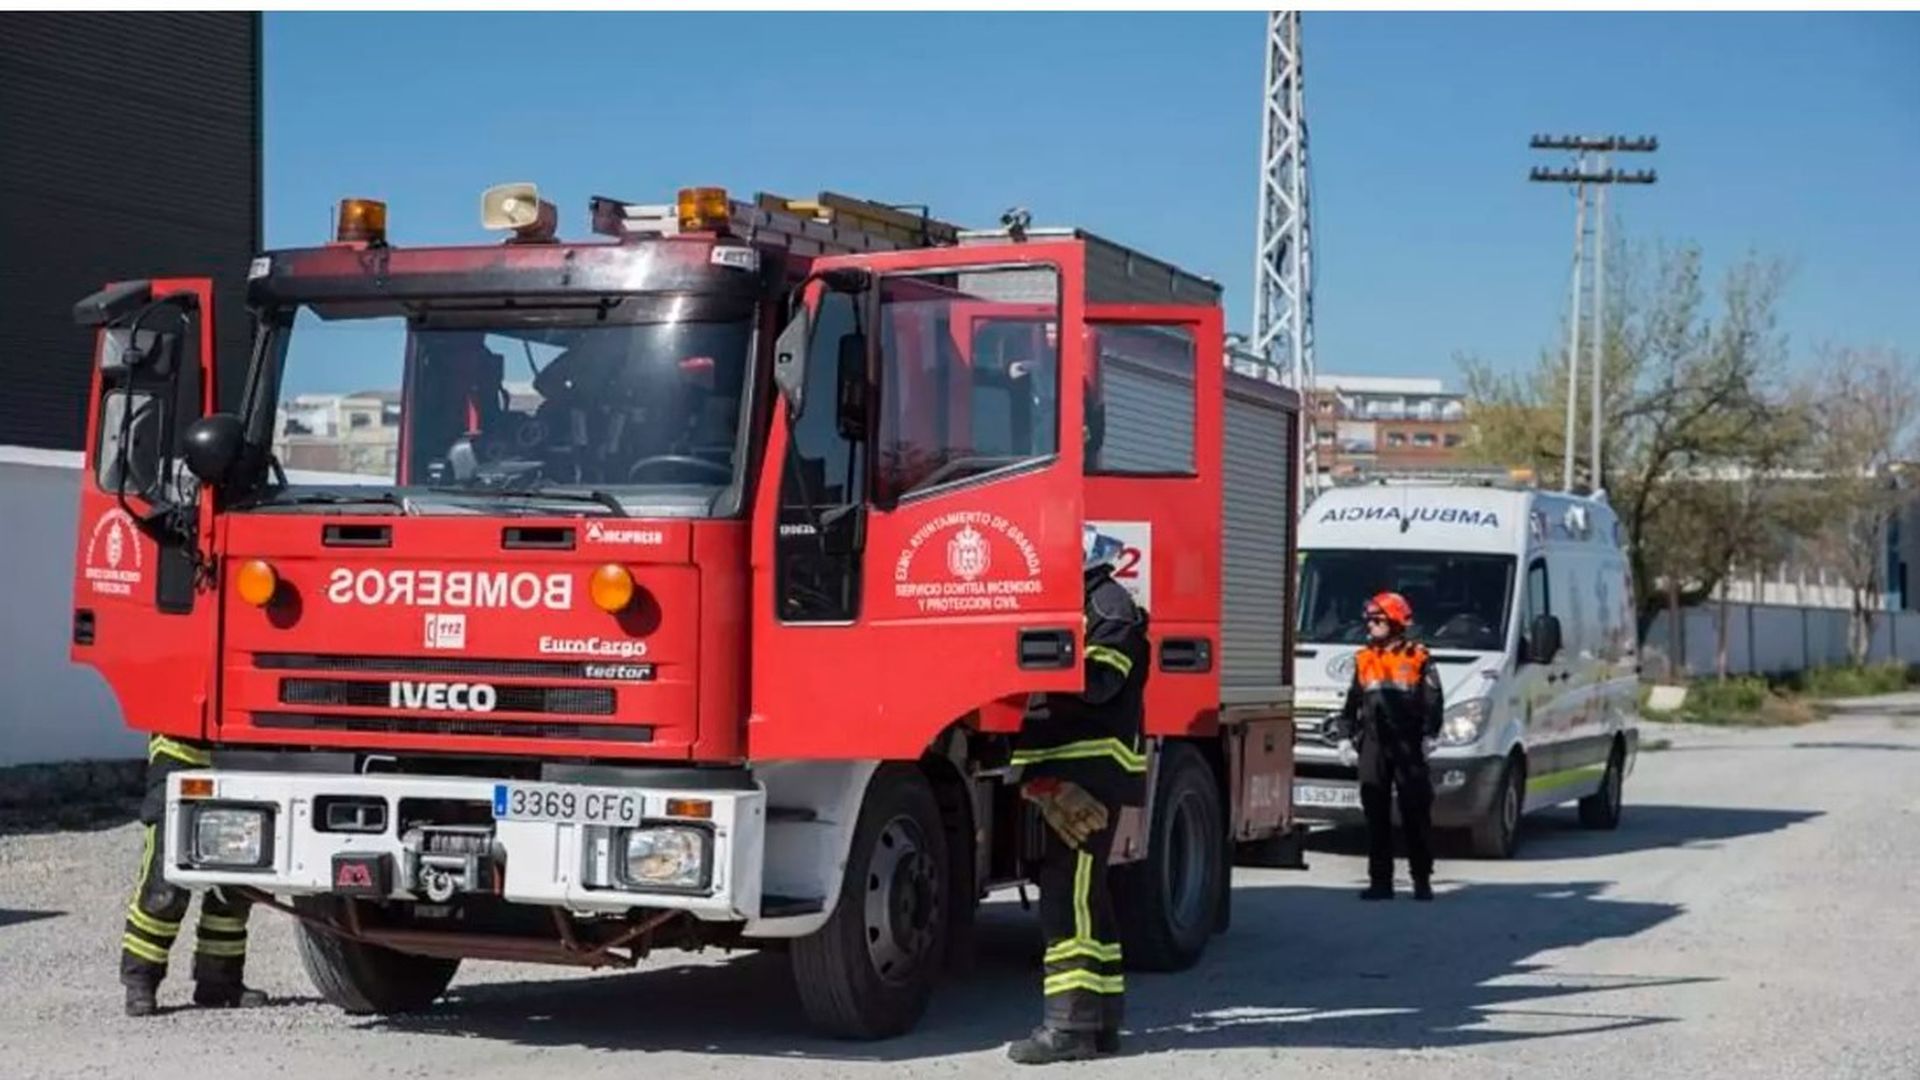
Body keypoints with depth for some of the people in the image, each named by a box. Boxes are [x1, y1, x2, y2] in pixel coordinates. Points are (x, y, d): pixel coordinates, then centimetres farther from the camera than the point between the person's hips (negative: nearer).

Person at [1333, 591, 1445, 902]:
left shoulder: (1418, 657, 1)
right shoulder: (1364, 659, 14)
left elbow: (1433, 701, -2)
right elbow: (1352, 703, 16)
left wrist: (1429, 736, -10)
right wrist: (1346, 738, 10)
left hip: (1407, 746, -4)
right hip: (1373, 746, 4)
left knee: (1416, 814, -1)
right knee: (1376, 815, 4)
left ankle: (1422, 879, 5)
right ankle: (1380, 880, 7)